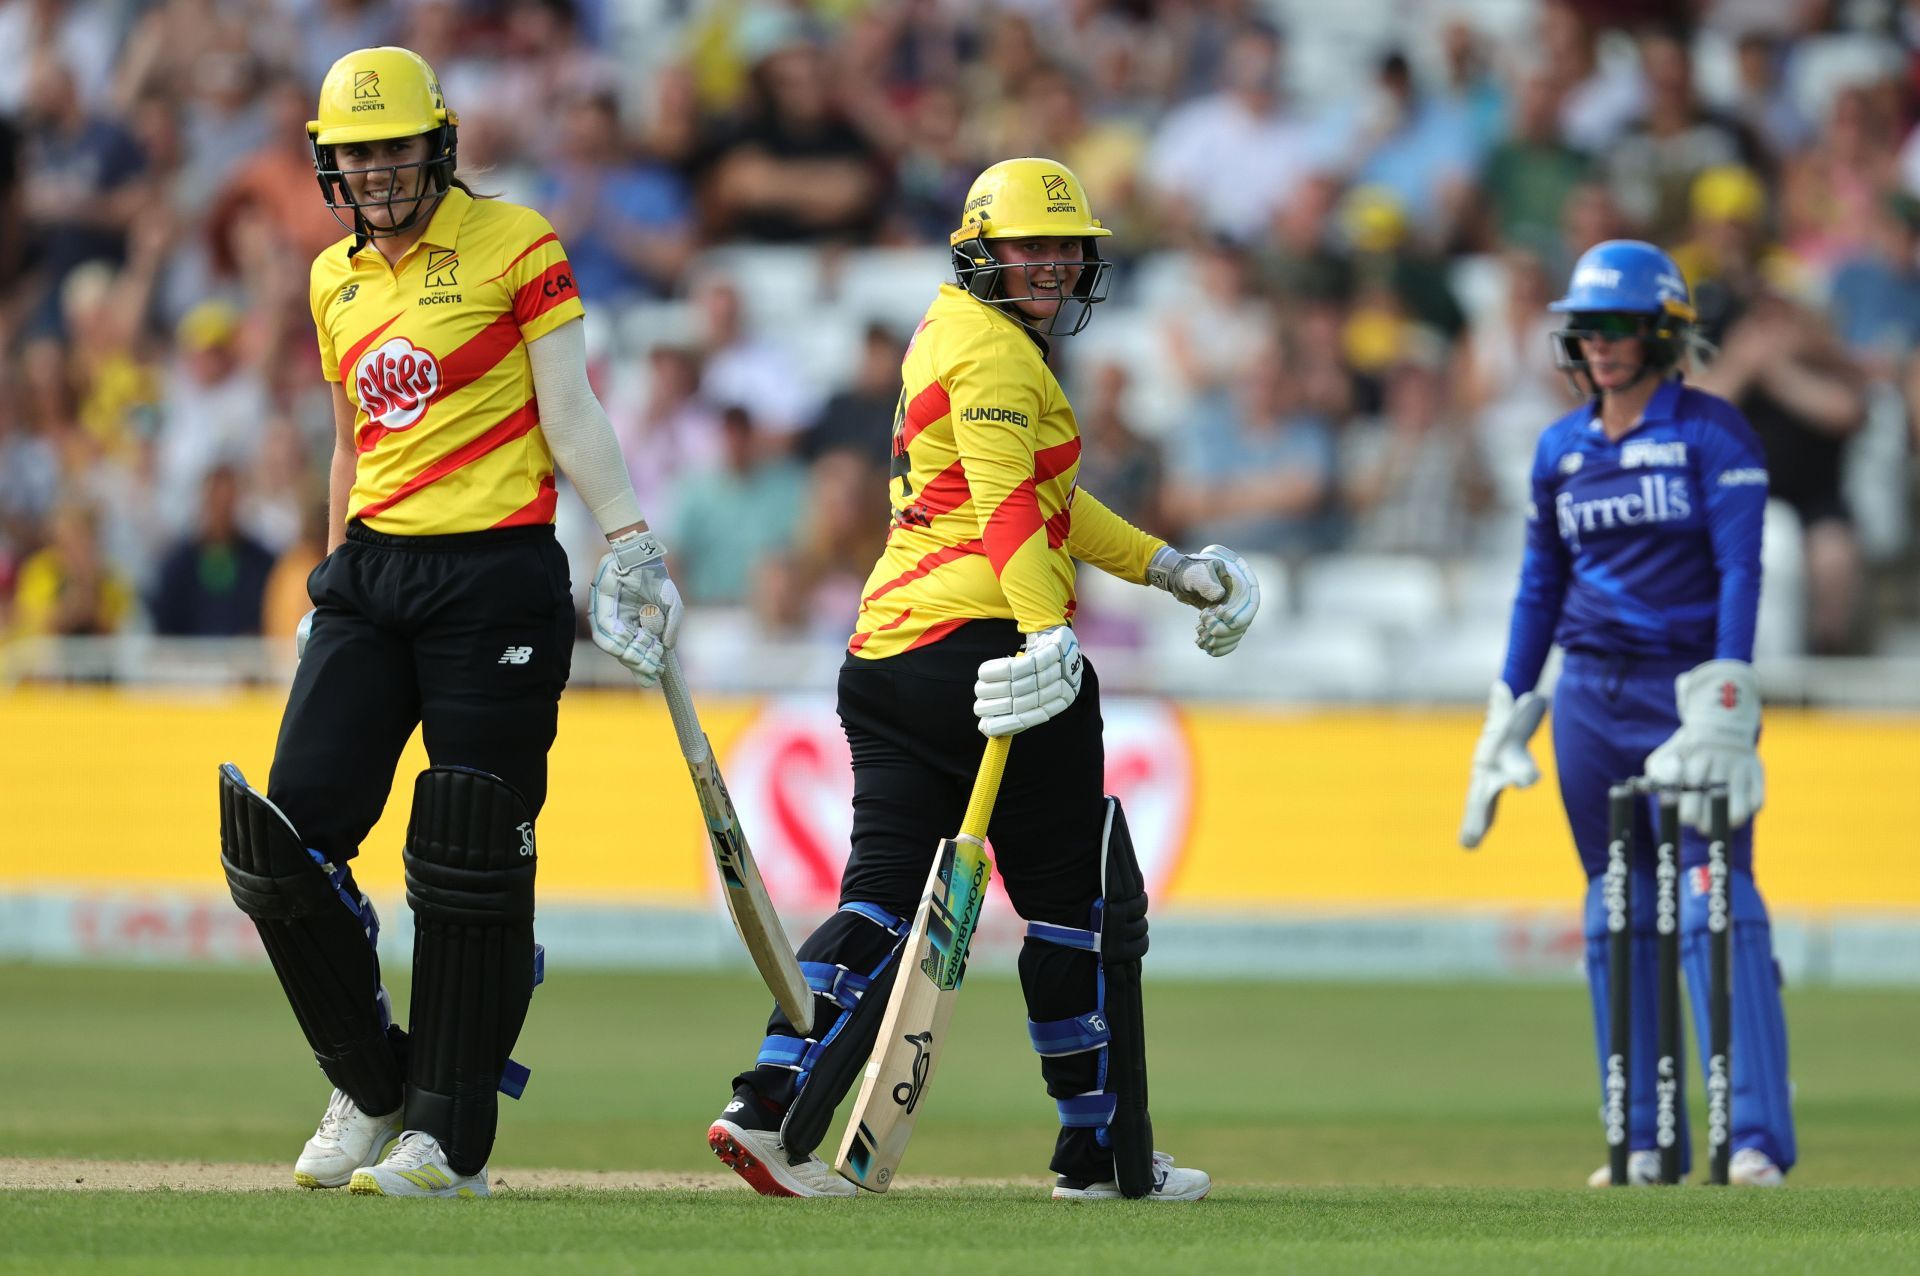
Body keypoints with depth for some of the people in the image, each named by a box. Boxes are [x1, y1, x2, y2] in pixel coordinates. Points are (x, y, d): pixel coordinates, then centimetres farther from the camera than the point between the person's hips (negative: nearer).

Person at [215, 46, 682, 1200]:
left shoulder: (516, 246, -2)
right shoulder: (337, 279, 15)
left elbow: (568, 411, -5)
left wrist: (628, 542, -14)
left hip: (496, 577, -6)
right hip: (372, 575, 6)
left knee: (472, 867, -6)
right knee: (283, 842, -5)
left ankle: (449, 1138, 2)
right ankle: (370, 1090, 12)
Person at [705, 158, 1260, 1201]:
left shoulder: (953, 331, 24)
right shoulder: (994, 347, -8)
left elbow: (1043, 496, 31)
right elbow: (1006, 500, -23)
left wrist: (1168, 568, 30)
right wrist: (1050, 634, -35)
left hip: (884, 647, 9)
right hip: (980, 638, -9)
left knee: (885, 891, 1)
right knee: (1077, 899, 2)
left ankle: (769, 1103, -16)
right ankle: (1095, 1149, 7)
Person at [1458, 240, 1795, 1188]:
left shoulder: (1712, 433, -5)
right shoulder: (1560, 449, 11)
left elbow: (1739, 567, -12)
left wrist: (1727, 697, -22)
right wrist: (1509, 711, 14)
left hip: (1689, 688, -6)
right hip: (1591, 698, 6)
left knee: (1717, 899, -13)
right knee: (1616, 913, 7)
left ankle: (1757, 1139, -18)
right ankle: (1645, 1143, 12)